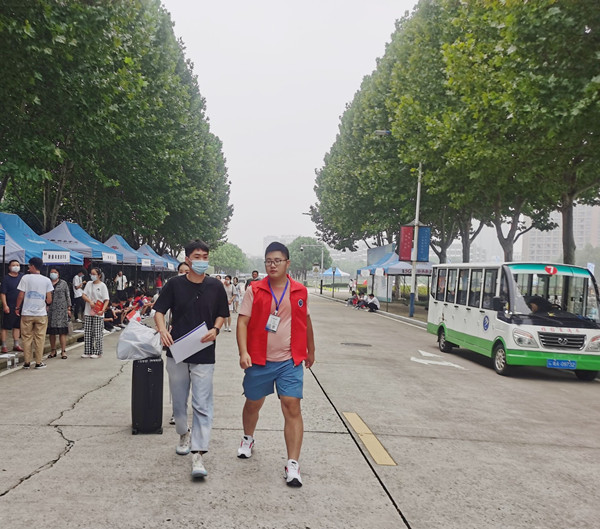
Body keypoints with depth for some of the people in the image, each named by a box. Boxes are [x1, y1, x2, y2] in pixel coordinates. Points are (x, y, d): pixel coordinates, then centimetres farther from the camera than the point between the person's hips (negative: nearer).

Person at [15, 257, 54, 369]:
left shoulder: (25, 278, -5)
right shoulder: (47, 280, 0)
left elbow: (20, 296, -6)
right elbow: (49, 300, -2)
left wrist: (17, 307, 9)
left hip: (27, 313, -1)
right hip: (41, 314, 1)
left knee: (26, 338, 8)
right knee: (39, 338, 7)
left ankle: (27, 362, 12)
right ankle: (39, 362, 9)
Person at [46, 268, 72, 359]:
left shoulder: (63, 283, 7)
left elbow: (68, 296, 6)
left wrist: (68, 308, 1)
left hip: (61, 310, -2)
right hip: (49, 310, 2)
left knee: (62, 331, -6)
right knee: (51, 331, 6)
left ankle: (63, 351, -4)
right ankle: (53, 350, 16)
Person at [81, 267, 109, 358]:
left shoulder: (102, 285, -3)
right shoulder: (89, 283, 10)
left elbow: (106, 300, -7)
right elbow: (84, 295, 5)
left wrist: (103, 310, -22)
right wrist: (90, 301, -15)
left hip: (98, 314, -4)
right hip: (88, 312, 4)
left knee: (97, 333, -2)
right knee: (87, 333, 5)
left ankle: (97, 352, 6)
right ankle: (88, 352, 13)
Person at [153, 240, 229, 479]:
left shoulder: (215, 286, 0)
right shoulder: (175, 284, -1)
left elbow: (222, 314, 10)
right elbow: (159, 311, 3)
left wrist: (215, 329, -11)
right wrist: (162, 329, -17)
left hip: (204, 354, -1)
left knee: (202, 405, -7)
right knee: (179, 401, 16)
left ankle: (197, 455, -5)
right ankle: (184, 434, 42)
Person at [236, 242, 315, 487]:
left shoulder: (300, 291, 2)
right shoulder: (255, 290, -4)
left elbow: (305, 321, 16)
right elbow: (242, 321, -8)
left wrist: (311, 351, 24)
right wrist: (243, 352, -21)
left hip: (290, 361, 0)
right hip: (259, 359, 0)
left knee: (292, 407, -9)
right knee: (253, 403, 17)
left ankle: (293, 464, -4)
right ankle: (248, 438, 47)